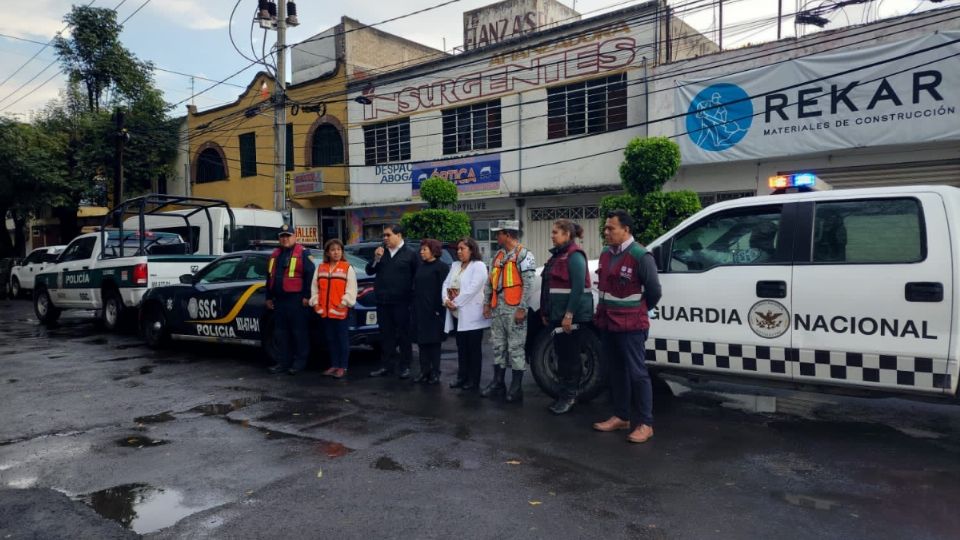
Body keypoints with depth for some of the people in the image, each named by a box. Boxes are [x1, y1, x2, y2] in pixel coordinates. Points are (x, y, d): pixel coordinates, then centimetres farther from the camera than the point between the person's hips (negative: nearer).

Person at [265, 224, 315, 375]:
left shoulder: (302, 254, -5)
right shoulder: (275, 255, 17)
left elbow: (310, 274, -11)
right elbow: (270, 277, 22)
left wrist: (306, 296, -14)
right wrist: (269, 297, 19)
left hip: (296, 300, -7)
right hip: (279, 300, 7)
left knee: (299, 332, -1)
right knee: (280, 333, 11)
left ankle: (300, 362, 7)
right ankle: (283, 361, 20)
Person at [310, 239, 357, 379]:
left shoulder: (347, 268, -2)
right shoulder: (320, 268, 12)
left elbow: (351, 289, -7)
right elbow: (315, 287, 13)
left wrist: (345, 302, -14)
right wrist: (315, 302, 4)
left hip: (341, 311, -5)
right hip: (324, 311, 5)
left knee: (342, 339, 0)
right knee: (330, 339, 12)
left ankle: (342, 367, 7)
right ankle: (334, 365, 22)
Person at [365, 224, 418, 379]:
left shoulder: (410, 254, -4)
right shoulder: (381, 251, 11)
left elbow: (417, 276, -5)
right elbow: (369, 271, 10)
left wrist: (411, 295, -8)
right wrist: (376, 259, -6)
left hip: (401, 302, -5)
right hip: (382, 301, 5)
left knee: (403, 335, 3)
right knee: (386, 335, 11)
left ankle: (404, 366, 11)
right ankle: (387, 365, 19)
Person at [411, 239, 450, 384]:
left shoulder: (441, 267, -5)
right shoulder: (421, 266, 15)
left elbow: (443, 289, -10)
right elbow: (416, 287, 16)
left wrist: (439, 309, -16)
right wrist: (414, 306, 9)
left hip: (433, 311, -6)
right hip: (419, 310, 6)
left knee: (433, 341, 0)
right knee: (421, 341, 7)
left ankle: (435, 373, 7)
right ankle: (424, 371, 14)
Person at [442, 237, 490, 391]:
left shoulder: (479, 266, -9)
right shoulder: (455, 265, 15)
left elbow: (472, 289, -19)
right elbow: (446, 284, 8)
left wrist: (455, 302, -17)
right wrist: (446, 300, -11)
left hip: (471, 315, -7)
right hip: (457, 314, 7)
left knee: (474, 349, 1)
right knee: (461, 348, 13)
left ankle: (473, 380, 8)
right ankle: (462, 377, 22)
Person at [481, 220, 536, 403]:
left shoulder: (524, 255, -7)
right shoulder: (498, 255, 16)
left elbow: (528, 284, -13)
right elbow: (490, 280, 19)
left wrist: (522, 308, -18)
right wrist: (487, 302, 12)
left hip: (514, 309, -8)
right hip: (497, 308, 8)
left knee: (515, 348, -3)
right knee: (498, 347, 12)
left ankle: (516, 388, 5)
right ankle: (498, 383, 21)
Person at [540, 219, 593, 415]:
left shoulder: (574, 256, -12)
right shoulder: (558, 255, 17)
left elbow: (578, 288, -20)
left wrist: (569, 314, -23)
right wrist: (546, 312, 20)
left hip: (571, 315, -9)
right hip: (557, 314, 9)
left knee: (569, 356, -4)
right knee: (562, 354, 11)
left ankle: (569, 396, 5)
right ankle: (566, 394, 19)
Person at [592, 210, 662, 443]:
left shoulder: (640, 256, -14)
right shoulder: (606, 254, 9)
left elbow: (654, 292, -9)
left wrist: (637, 312, 4)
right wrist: (603, 313, 13)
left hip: (630, 326, -7)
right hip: (607, 324, 8)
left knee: (637, 373, -1)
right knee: (616, 372, 15)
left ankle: (645, 424, 7)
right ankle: (621, 417, 26)